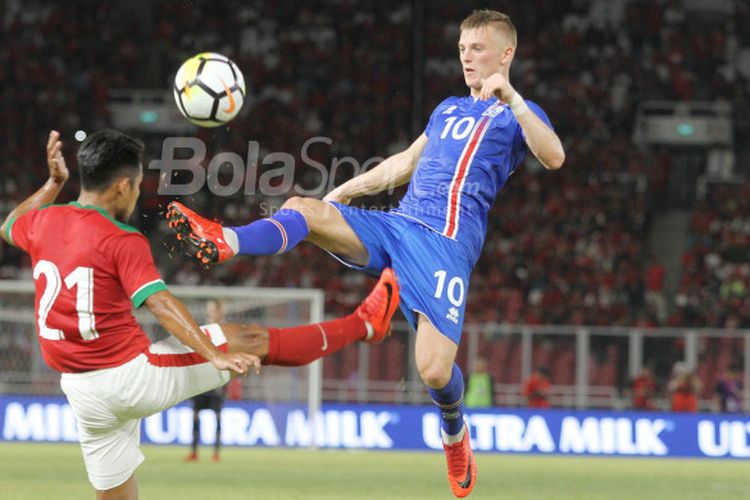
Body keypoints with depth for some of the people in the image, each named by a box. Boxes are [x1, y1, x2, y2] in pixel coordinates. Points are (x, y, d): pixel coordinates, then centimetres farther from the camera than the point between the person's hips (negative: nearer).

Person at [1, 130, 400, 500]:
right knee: (252, 339, 5)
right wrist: (215, 357, -31)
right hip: (131, 374, -7)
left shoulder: (44, 223, 4)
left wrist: (53, 184, 32)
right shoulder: (122, 242, -15)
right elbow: (161, 305, -26)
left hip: (83, 392, 7)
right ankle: (364, 324, 18)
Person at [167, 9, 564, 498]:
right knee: (302, 209, -20)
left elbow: (554, 156, -16)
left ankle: (455, 432, 14)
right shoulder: (448, 108, 26)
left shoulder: (517, 114, 5)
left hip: (447, 243, -6)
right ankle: (223, 242, -46)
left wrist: (512, 99, -26)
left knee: (435, 370, -18)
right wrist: (342, 192, 32)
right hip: (395, 224, 6)